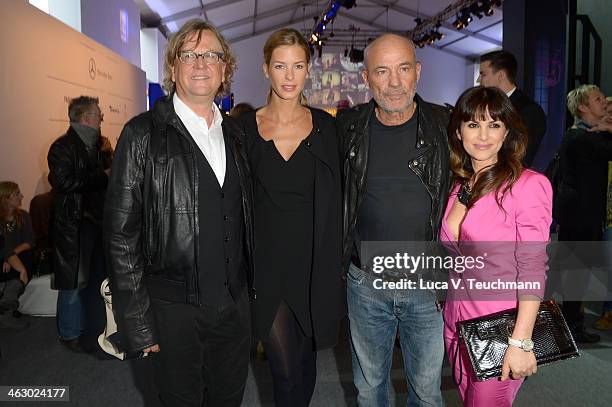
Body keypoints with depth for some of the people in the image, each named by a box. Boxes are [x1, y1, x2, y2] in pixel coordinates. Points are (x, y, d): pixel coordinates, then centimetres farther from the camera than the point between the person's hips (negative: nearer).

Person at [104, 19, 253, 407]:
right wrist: (136, 318, -11)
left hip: (235, 301, 5)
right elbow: (121, 232, -9)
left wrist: (249, 288, 9)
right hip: (174, 306, -4)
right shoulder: (143, 134, -8)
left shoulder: (235, 133, 7)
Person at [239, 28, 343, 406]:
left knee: (306, 360, 17)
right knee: (286, 371, 0)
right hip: (266, 262, -1)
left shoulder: (324, 126, 1)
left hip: (315, 261, 2)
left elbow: (333, 201, 3)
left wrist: (335, 267, -1)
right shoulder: (245, 128, -2)